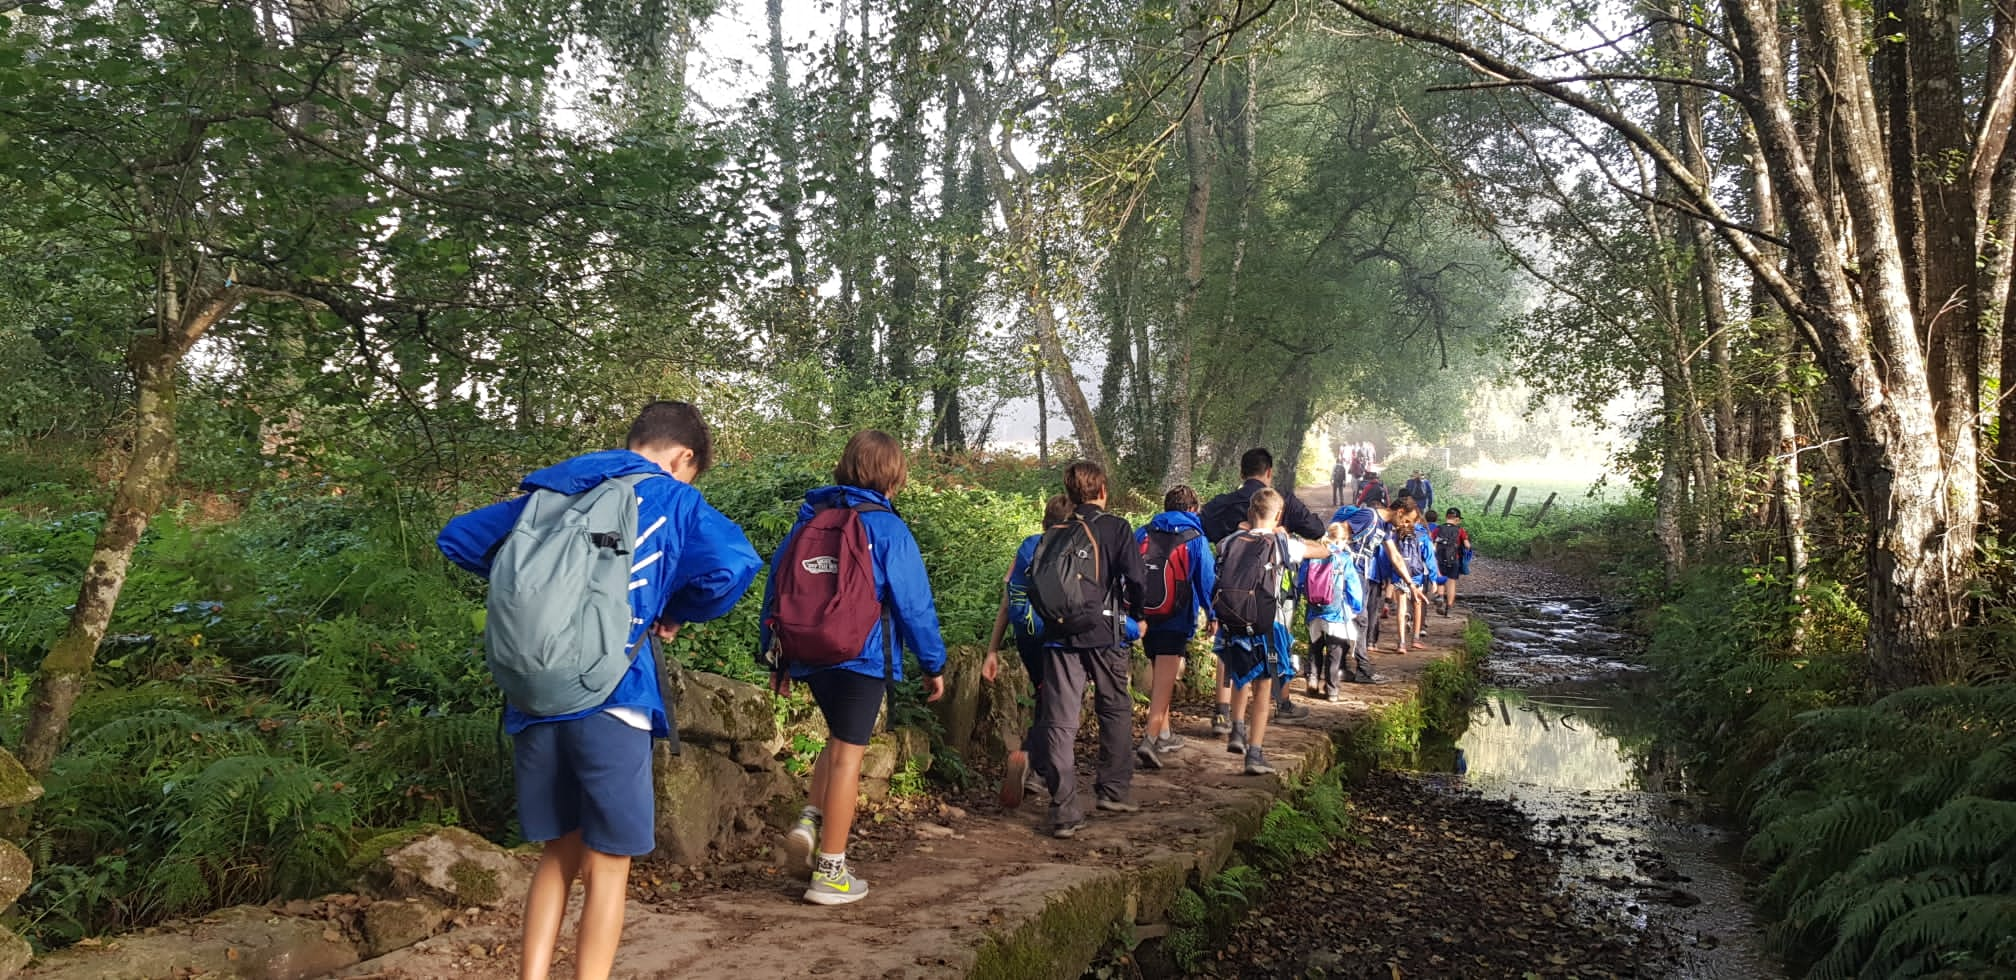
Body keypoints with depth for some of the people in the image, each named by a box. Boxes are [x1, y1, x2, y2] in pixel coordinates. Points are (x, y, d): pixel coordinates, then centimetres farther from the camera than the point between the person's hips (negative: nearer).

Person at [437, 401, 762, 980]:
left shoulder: (548, 494, 17)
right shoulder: (670, 498, 2)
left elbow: (457, 538, 22)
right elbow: (732, 567, -13)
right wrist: (676, 612, 5)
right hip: (609, 698, -5)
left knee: (559, 853, 18)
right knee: (608, 864, 7)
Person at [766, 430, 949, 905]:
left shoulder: (809, 518, 9)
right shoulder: (887, 528, -8)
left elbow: (776, 585, 12)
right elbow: (914, 603, -8)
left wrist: (774, 649, 19)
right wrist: (933, 664, 1)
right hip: (863, 656, -5)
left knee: (840, 738, 24)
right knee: (848, 753, 2)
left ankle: (810, 818, 1)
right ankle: (829, 873, 6)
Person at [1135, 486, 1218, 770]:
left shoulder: (1142, 535, 8)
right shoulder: (1196, 539, -3)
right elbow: (1207, 578, -2)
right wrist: (1212, 615, 10)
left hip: (1144, 616, 5)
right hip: (1177, 619, -5)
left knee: (1161, 676, 21)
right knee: (1164, 681, -6)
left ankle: (1163, 735, 30)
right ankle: (1150, 740, -19)